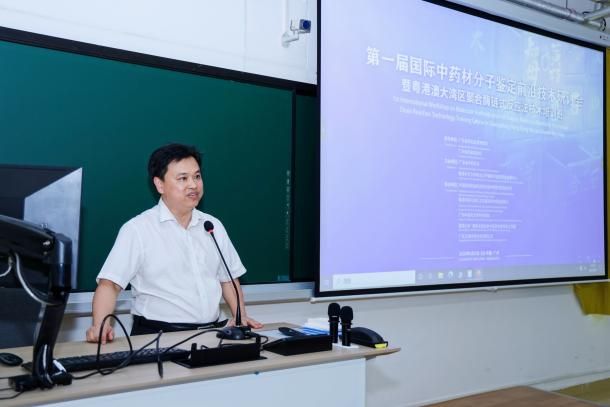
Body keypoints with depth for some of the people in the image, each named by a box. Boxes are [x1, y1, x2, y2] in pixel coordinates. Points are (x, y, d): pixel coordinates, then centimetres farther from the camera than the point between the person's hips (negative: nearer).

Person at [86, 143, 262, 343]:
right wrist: (100, 324, -26)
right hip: (158, 336, -3)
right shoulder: (137, 229, -6)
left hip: (211, 333, 4)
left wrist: (241, 316, 4)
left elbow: (228, 279, 18)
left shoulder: (213, 226, 11)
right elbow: (109, 284, -10)